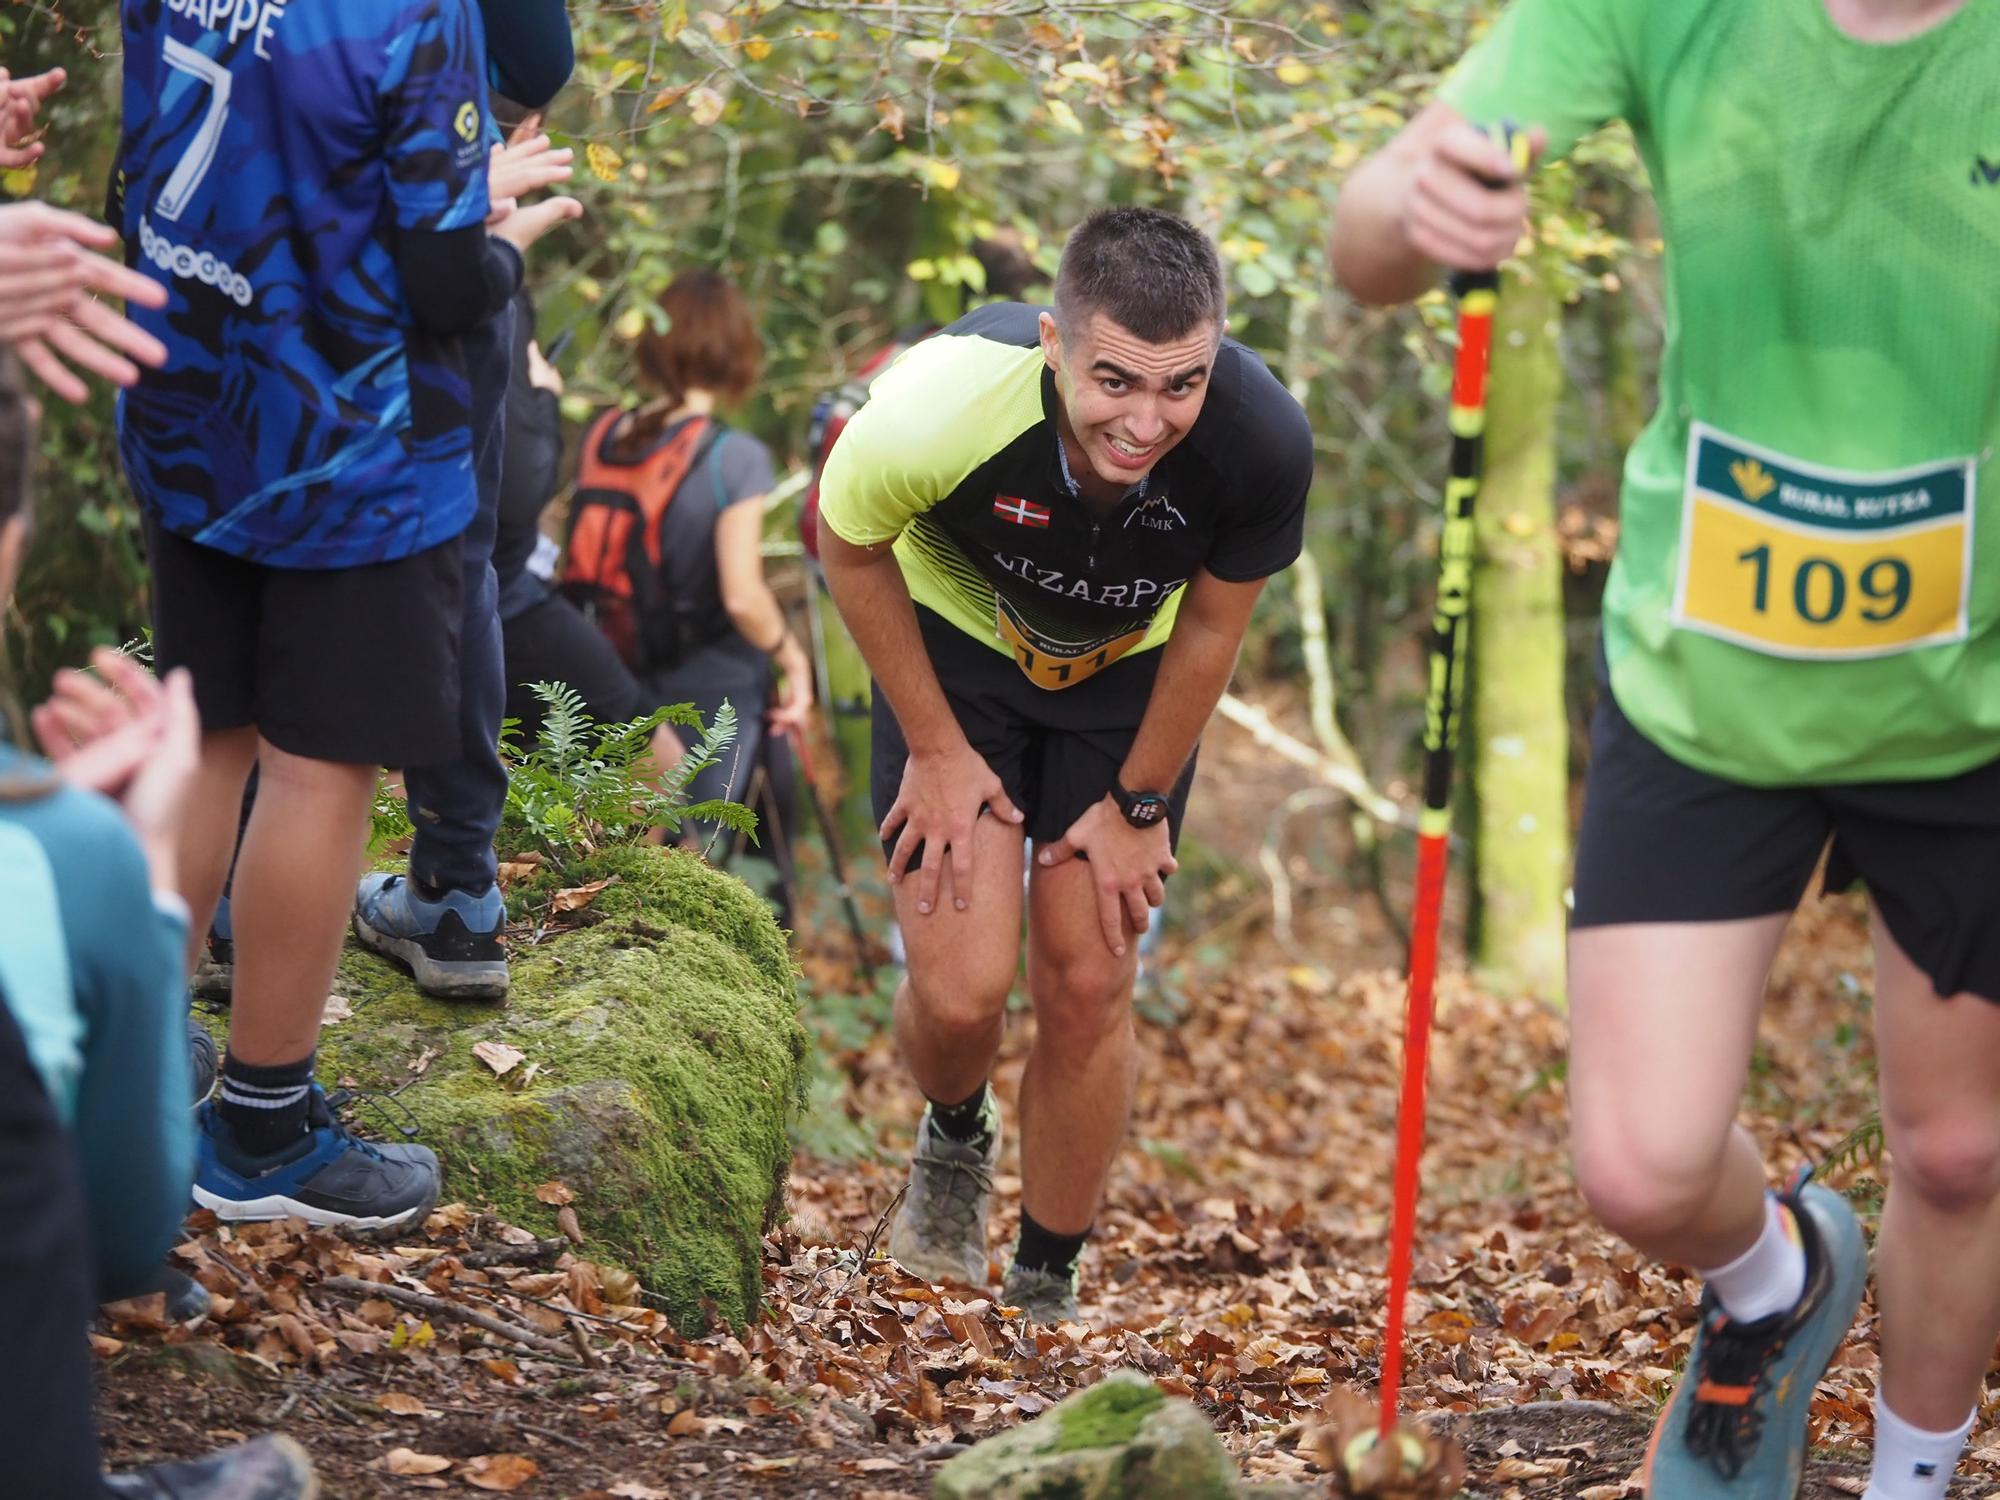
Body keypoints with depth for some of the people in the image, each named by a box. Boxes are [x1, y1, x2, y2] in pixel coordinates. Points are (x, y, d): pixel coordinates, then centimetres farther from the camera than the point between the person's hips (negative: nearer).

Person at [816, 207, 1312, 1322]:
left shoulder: (1265, 442, -33)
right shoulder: (940, 406, -38)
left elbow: (1211, 627, -12)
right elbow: (851, 549, -13)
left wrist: (1137, 804, -2)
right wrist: (935, 750, -8)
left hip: (1132, 673, 1)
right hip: (956, 645, -1)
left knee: (1088, 985, -3)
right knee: (960, 990, -10)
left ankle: (1047, 1295, 19)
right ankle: (957, 1137, 28)